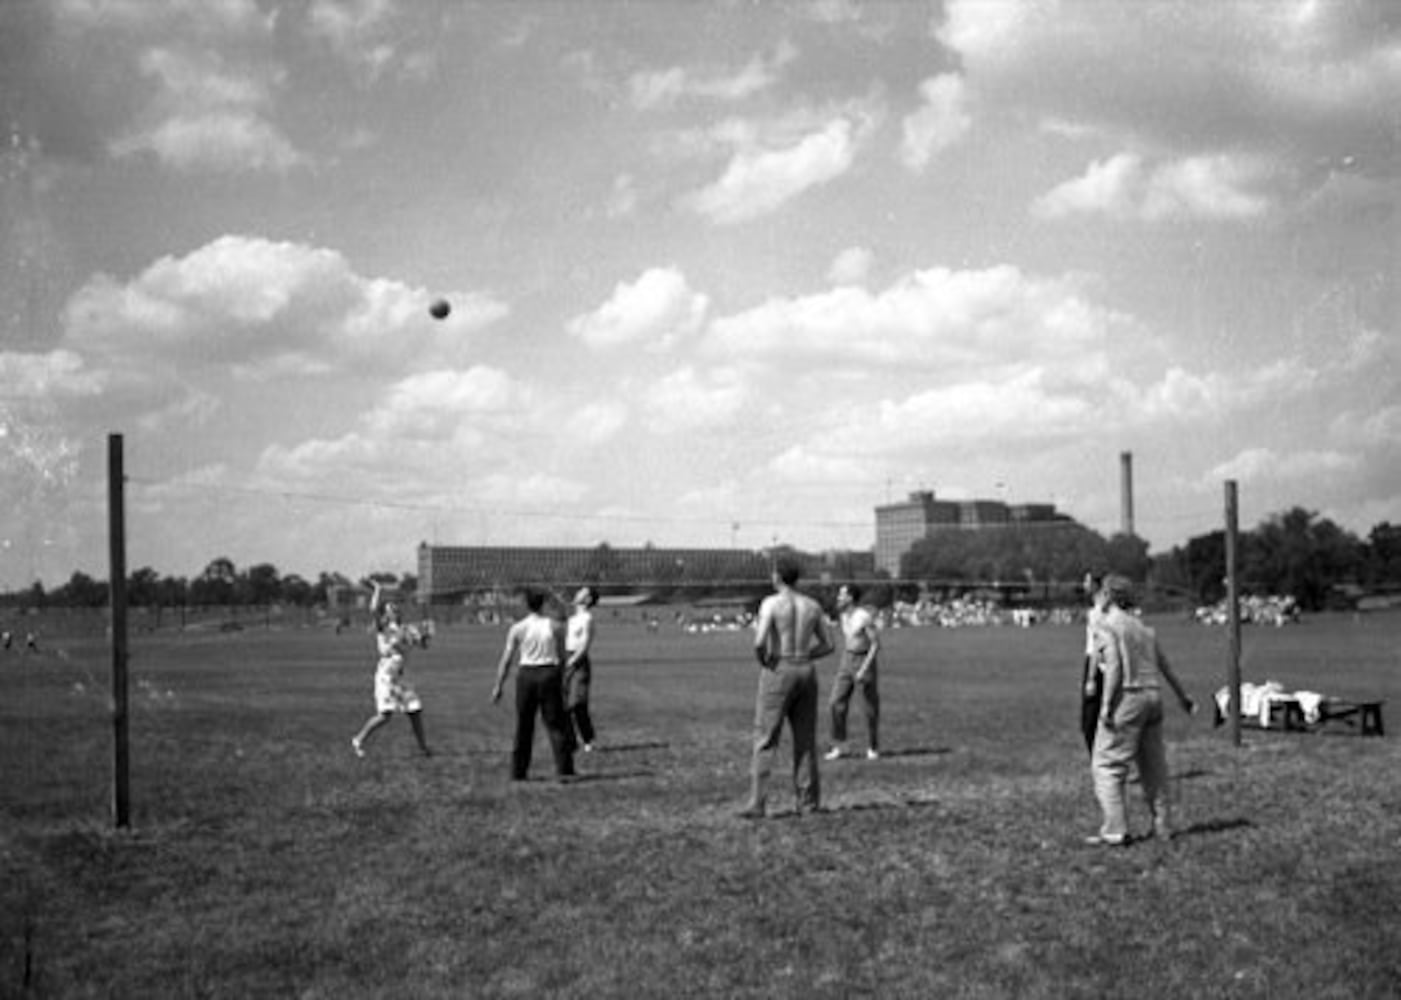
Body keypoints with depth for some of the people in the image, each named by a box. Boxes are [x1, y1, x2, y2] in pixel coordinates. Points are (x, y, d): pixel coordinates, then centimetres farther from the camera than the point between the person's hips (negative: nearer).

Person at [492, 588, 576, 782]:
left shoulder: (518, 629, -1)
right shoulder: (555, 626, 2)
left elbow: (506, 660, -1)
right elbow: (562, 658, 4)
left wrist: (498, 687, 4)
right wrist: (562, 682, 13)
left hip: (526, 675, 0)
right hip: (550, 674, 0)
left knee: (523, 726, 9)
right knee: (555, 724, 4)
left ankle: (518, 772, 13)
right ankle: (564, 770, 0)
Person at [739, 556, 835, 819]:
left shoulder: (771, 603, -10)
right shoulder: (813, 605, 6)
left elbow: (759, 642, -21)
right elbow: (828, 645, 12)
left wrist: (762, 660, -2)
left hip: (777, 672, -5)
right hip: (806, 672, 5)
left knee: (765, 741, -2)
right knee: (806, 740, 13)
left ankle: (757, 803, -8)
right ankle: (809, 802, 16)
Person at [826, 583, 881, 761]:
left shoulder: (865, 616, -19)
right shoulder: (844, 614, 5)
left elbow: (876, 644, -18)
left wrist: (864, 669, -23)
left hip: (865, 662, -7)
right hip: (847, 661, 7)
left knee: (870, 708, 4)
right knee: (836, 705, -3)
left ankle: (873, 748, 18)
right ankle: (839, 747, 4)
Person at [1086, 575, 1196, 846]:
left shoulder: (1107, 625, -6)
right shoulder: (1143, 627, 17)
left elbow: (1114, 667, -17)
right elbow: (1164, 665, 24)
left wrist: (1107, 705, -17)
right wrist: (1183, 696, 35)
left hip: (1126, 698, -8)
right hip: (1152, 696, 8)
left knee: (1106, 765, -4)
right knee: (1153, 765, 14)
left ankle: (1115, 830, -11)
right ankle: (1163, 826, 18)